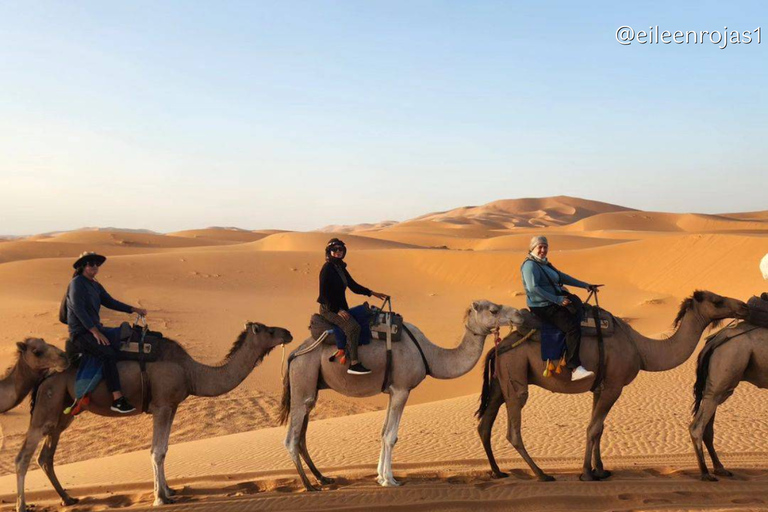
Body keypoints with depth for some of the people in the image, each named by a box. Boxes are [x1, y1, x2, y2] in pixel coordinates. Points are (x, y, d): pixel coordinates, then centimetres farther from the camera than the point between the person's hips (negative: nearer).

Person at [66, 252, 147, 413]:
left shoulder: (95, 285, 15)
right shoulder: (77, 283, -11)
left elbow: (110, 302, 18)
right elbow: (78, 308, -20)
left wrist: (134, 309, 9)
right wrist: (95, 331, -25)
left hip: (96, 329, 10)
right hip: (81, 333, -10)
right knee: (108, 354, -30)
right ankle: (117, 399, -35)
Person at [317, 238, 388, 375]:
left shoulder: (341, 268, 12)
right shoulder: (327, 268, -14)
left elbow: (353, 286, 20)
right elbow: (324, 293, -18)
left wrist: (372, 293, 14)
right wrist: (338, 310, -22)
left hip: (341, 307, 10)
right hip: (329, 309, -10)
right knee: (352, 327, -28)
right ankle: (354, 364, -28)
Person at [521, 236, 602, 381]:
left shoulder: (545, 264, 20)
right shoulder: (530, 265, -11)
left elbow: (563, 277, 25)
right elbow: (533, 288, -24)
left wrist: (585, 285, 19)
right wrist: (558, 300, -23)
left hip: (555, 301, 10)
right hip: (543, 307, -10)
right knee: (572, 327, -22)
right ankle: (575, 369, -25)